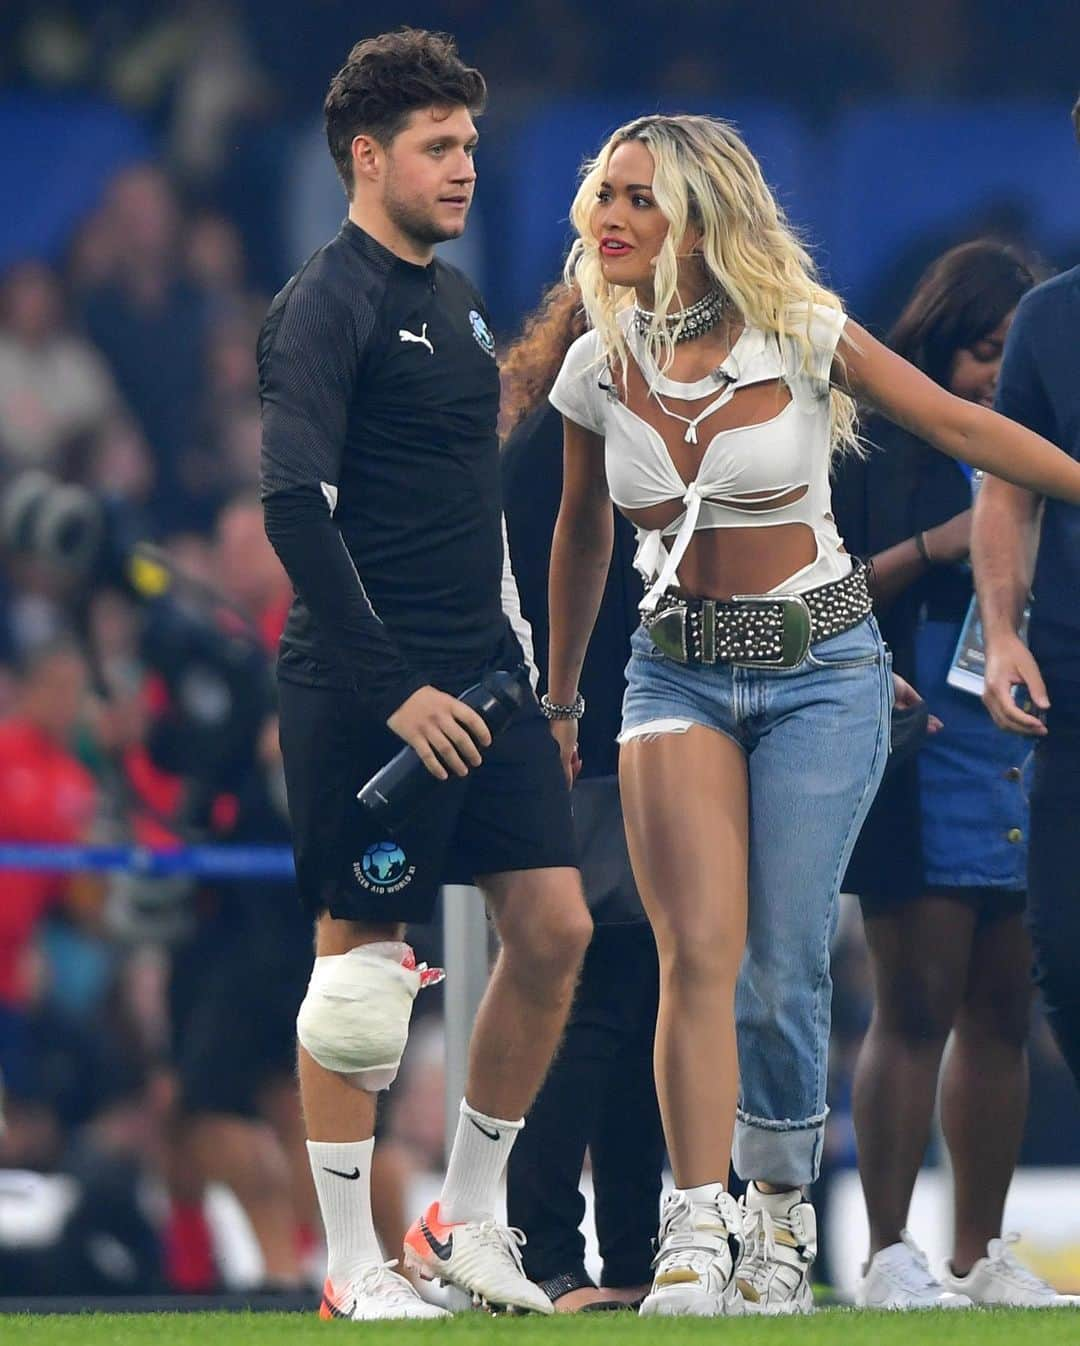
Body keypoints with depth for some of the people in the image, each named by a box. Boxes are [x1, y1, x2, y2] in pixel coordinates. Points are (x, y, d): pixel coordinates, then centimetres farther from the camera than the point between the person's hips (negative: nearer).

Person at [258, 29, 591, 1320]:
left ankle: (465, 1219, 15)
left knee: (554, 929, 2)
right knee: (357, 961, -3)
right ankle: (352, 1269, 4)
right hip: (365, 685, -8)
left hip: (477, 678, 8)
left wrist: (512, 653, 18)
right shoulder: (327, 304, -10)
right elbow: (295, 507, -19)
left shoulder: (454, 302, 17)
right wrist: (392, 690, -21)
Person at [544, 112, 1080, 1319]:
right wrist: (558, 699, 26)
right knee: (699, 951, -15)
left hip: (819, 666, -2)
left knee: (781, 970, -5)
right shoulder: (599, 370, 2)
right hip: (676, 671, 2)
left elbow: (963, 429, -1)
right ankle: (696, 1238, -18)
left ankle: (780, 1218, 16)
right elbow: (582, 535, 18)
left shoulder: (800, 337, -8)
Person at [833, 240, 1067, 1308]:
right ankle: (889, 1254, -4)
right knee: (915, 1010, -6)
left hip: (1033, 769, 5)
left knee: (1001, 1015, 7)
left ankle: (979, 1255, 12)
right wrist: (929, 549, -15)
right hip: (924, 769, -5)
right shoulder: (871, 452, 1)